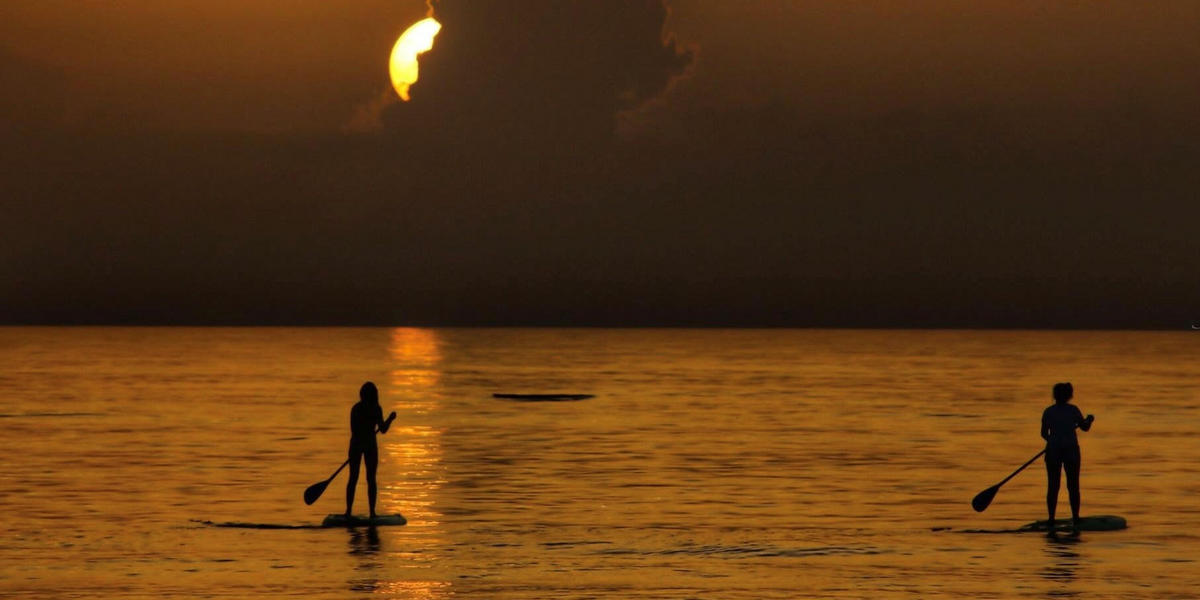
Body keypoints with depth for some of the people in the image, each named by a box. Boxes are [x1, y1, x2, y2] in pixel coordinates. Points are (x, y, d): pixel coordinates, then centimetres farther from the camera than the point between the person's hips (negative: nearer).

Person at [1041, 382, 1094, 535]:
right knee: (1073, 487, 8)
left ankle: (1051, 523, 1)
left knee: (1053, 487, 6)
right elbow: (1085, 427, 7)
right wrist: (1089, 419, 29)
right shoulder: (1073, 410, -4)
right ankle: (1075, 522, 2)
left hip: (1053, 452, 1)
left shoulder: (1048, 411, 1)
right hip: (1071, 451, -1)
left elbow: (1044, 433, 9)